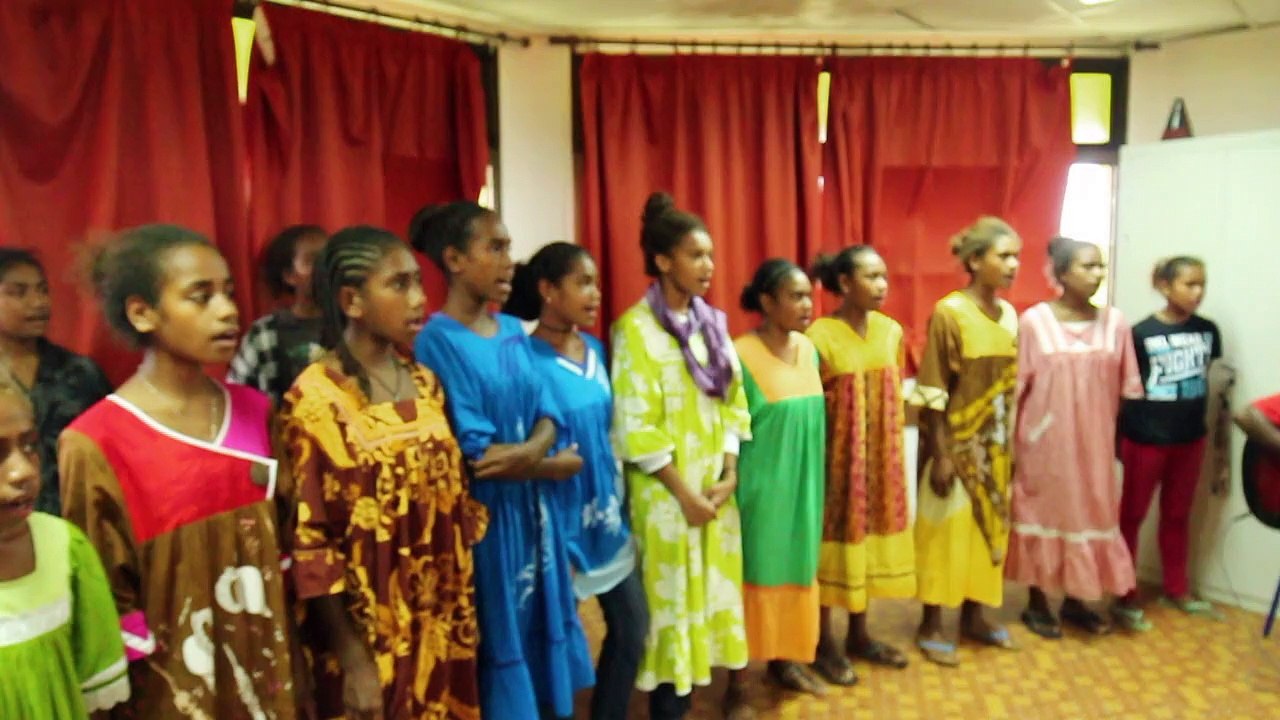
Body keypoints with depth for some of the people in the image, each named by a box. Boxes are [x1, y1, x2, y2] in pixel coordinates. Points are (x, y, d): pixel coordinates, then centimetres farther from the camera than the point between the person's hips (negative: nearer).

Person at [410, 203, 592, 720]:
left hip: (532, 513, 7)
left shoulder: (513, 331, 7)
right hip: (482, 520, -6)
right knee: (499, 652, 7)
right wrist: (556, 466, -8)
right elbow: (475, 454, -19)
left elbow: (547, 410, 2)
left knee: (536, 632, 16)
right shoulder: (436, 341, -15)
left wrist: (531, 451, -19)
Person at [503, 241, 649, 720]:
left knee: (632, 625, 16)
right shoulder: (526, 357, -17)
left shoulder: (595, 349, 6)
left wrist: (620, 501, 15)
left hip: (607, 517, 7)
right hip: (560, 523, -7)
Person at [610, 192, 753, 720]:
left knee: (715, 588, 15)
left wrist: (729, 474, -2)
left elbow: (734, 401, 9)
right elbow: (636, 425, -15)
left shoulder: (712, 322, 8)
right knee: (670, 597, 5)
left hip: (716, 486, 6)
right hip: (666, 491, -6)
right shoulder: (635, 328, -12)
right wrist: (684, 493, -14)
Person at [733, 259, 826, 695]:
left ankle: (785, 660, 32)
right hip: (760, 485, -7)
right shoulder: (740, 355, -16)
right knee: (755, 573, 3)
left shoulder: (808, 350, 5)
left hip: (804, 483, 7)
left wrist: (815, 476, 15)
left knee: (797, 569, 15)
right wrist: (732, 484, -13)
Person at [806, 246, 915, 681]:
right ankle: (825, 643, 20)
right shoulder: (818, 336, -14)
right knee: (834, 540, 4)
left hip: (881, 458, 6)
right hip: (837, 458, -6)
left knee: (869, 538, 14)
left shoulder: (891, 331, 4)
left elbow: (894, 396, 11)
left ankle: (859, 636, 31)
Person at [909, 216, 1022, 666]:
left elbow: (1011, 385, 11)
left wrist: (1011, 446, 11)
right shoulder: (949, 313, -15)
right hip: (956, 444, -7)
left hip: (995, 446, 7)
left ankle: (973, 618, 30)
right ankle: (931, 627, 17)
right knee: (945, 532, 3)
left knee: (989, 528, 14)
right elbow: (932, 393, -16)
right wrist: (940, 454, -18)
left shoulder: (1009, 315, 6)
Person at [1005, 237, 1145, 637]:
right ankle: (1037, 603, 21)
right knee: (1045, 512, 6)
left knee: (1090, 512, 11)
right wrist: (1010, 442, -6)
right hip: (1045, 440, -3)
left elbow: (1126, 390, 6)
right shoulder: (1033, 321, -9)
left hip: (1094, 440, 4)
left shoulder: (1115, 323, 1)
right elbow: (1016, 387, -6)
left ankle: (1075, 601, 28)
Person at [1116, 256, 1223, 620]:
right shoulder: (1142, 333, -11)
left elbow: (1210, 380, 11)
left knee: (1178, 515, 17)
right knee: (1132, 514, 6)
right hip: (1145, 438, -4)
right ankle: (1124, 594, 17)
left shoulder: (1208, 331, 1)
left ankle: (1177, 589, 33)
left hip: (1190, 439, 5)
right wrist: (1116, 436, -4)